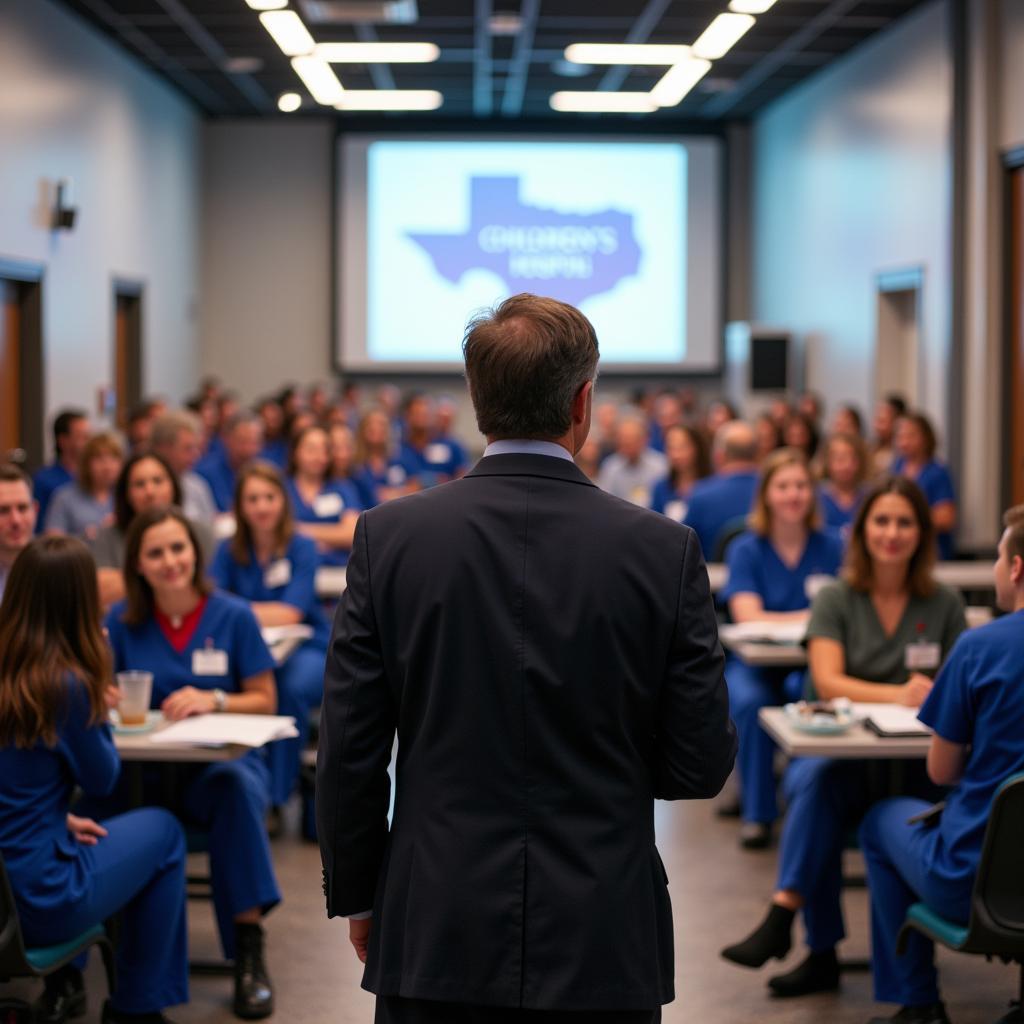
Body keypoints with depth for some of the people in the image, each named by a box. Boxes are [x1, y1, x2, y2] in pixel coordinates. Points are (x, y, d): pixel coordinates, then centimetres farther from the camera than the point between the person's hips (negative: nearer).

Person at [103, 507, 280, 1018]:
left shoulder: (233, 616, 4)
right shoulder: (122, 620, 8)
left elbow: (265, 701, 6)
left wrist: (214, 700, -13)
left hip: (220, 760, -1)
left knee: (235, 787, -37)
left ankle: (248, 951, -30)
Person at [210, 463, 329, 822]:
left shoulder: (302, 548, -4)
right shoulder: (230, 551, 5)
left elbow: (290, 614, -14)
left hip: (305, 649, -2)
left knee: (293, 687, -36)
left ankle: (275, 798, -23)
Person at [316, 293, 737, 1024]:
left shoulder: (391, 537, -5)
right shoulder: (665, 550, -7)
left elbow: (349, 752, -2)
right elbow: (702, 763, -3)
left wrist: (355, 894, 11)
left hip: (438, 935, 1)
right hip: (604, 939, 0)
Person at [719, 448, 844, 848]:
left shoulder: (830, 548, 5)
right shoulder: (746, 549, 1)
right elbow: (748, 617, -12)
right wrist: (810, 616, -22)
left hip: (809, 664, 1)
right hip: (754, 663, 0)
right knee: (750, 702, -33)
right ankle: (756, 813, -17)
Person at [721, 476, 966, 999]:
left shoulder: (944, 605, 9)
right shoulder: (836, 600, 7)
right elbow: (827, 681, -7)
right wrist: (897, 695, -22)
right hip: (838, 754, 1)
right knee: (813, 782, -35)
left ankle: (781, 916, -32)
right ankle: (821, 954, -30)